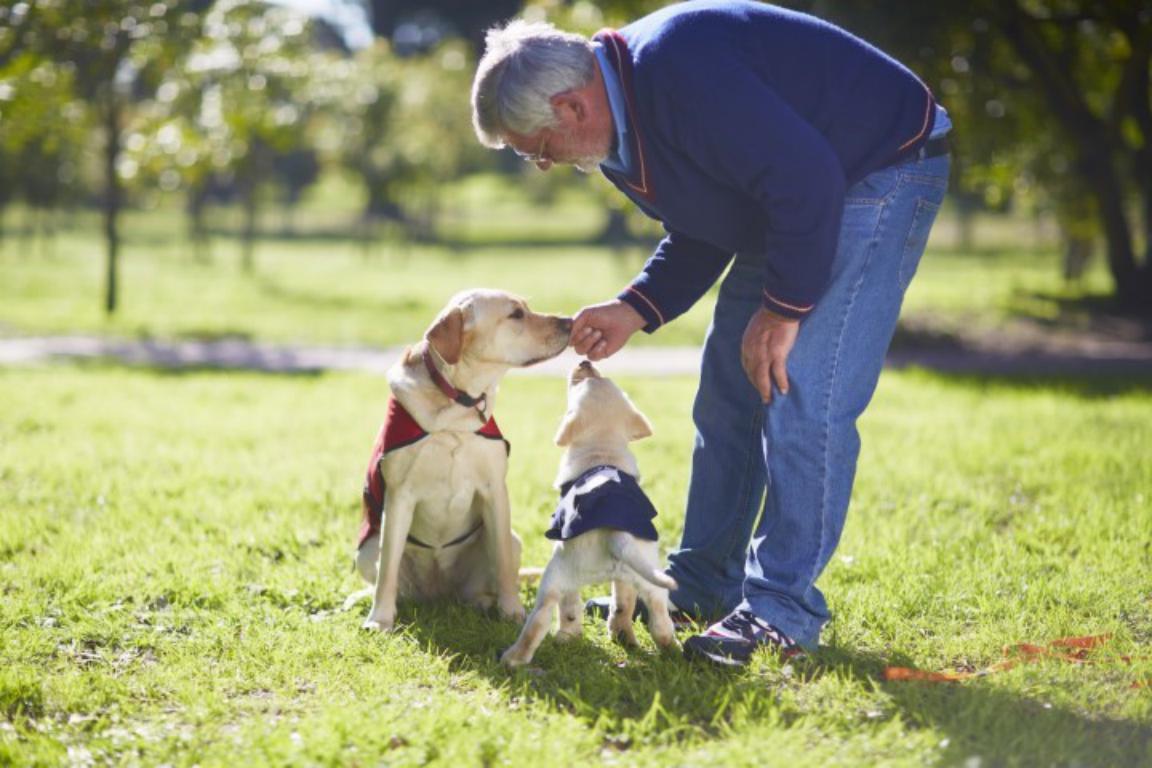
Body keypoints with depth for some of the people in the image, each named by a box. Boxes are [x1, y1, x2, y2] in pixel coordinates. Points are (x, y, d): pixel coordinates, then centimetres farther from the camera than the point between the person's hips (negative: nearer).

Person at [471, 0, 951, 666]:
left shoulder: (679, 71, -31)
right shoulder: (622, 129, 1)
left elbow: (807, 180, -33)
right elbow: (701, 231, 12)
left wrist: (783, 308, -24)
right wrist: (635, 310, -3)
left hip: (882, 170, -10)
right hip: (788, 202, 10)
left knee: (801, 395, -17)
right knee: (728, 393, 11)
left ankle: (783, 609, -12)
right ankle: (701, 585, 20)